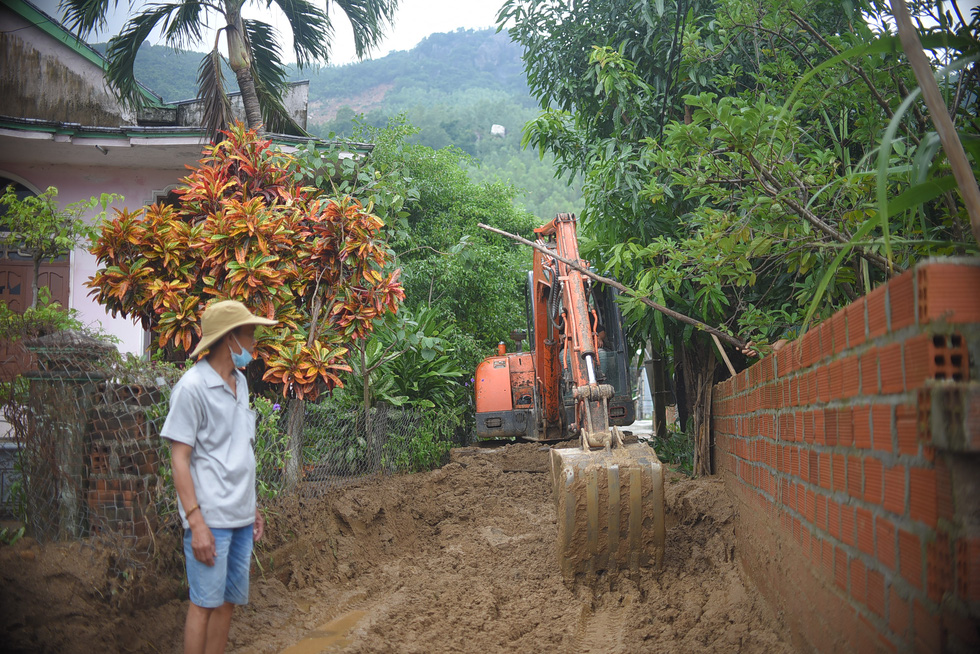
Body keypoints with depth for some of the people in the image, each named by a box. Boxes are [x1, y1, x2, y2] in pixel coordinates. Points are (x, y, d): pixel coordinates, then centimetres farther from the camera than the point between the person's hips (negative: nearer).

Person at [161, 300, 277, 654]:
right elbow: (179, 458, -12)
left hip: (241, 517, 8)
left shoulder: (239, 382, 12)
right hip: (210, 518, -7)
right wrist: (196, 523, -17)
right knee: (205, 603, -1)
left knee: (229, 601, 12)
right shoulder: (193, 386, -11)